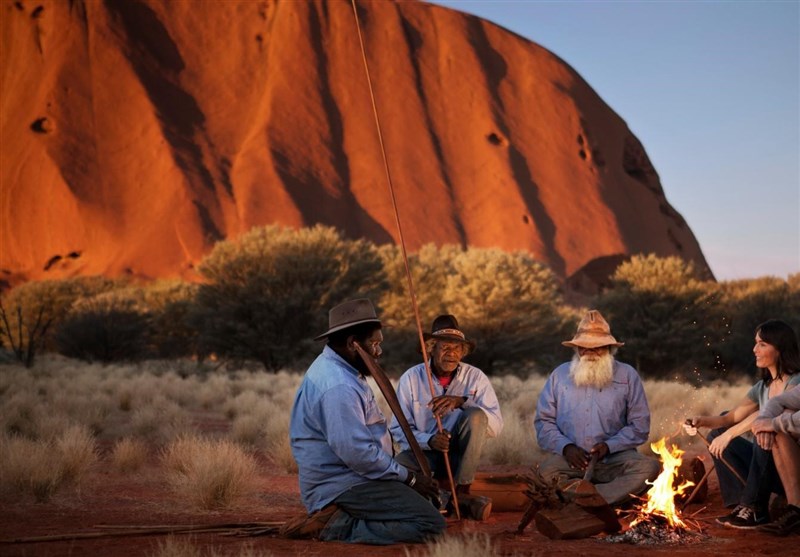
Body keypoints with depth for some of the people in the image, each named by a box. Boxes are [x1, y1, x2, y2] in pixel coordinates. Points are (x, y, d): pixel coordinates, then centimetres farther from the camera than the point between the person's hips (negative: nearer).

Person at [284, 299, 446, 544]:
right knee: (430, 524, -20)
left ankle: (337, 516, 9)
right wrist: (410, 478, -15)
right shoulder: (338, 386, -22)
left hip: (342, 478, 11)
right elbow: (357, 453, -27)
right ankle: (335, 525, -15)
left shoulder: (334, 368, 13)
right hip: (344, 487, -11)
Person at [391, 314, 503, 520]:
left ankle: (461, 492, -19)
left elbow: (496, 426, -12)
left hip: (459, 456, 1)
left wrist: (463, 401, -27)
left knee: (476, 415, -28)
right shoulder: (411, 378, -3)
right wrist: (429, 440, -25)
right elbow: (399, 430, -5)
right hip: (423, 453, -1)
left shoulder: (476, 377, -2)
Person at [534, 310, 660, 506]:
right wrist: (565, 446, -8)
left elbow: (640, 425, 6)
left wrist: (609, 445, -10)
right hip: (572, 459, 0)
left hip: (615, 458, 0)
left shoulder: (627, 375, 9)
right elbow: (543, 421, 11)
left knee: (648, 467, -31)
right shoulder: (560, 375, 13)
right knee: (546, 471, -33)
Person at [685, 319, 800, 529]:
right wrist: (701, 421, -14)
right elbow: (732, 417, 6)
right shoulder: (762, 387, 12)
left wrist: (729, 434, -32)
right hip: (768, 466, 8)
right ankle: (743, 503, -10)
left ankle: (755, 509, -24)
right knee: (717, 434, 3)